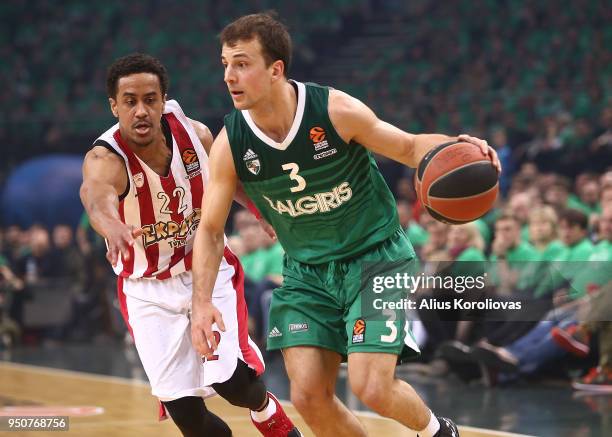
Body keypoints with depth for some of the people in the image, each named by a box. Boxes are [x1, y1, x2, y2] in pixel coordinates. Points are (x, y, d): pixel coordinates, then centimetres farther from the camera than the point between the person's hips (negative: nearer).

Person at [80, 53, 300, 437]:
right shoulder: (106, 157, -25)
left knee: (233, 380, -17)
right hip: (148, 289, -1)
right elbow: (95, 190, -51)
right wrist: (110, 223, -74)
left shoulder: (195, 134, -13)